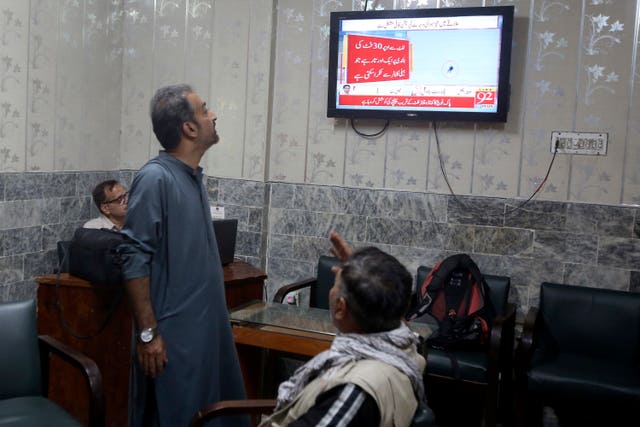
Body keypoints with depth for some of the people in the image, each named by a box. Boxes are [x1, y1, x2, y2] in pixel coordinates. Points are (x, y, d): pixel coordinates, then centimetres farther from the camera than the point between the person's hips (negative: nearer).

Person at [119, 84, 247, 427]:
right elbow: (134, 260, -19)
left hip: (207, 327, 8)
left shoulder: (194, 176, 8)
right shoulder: (155, 178, -18)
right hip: (172, 333, -8)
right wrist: (147, 332, -19)